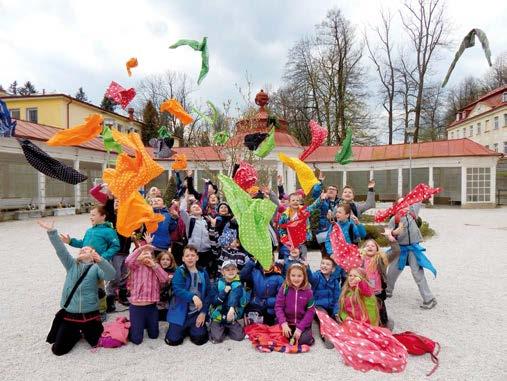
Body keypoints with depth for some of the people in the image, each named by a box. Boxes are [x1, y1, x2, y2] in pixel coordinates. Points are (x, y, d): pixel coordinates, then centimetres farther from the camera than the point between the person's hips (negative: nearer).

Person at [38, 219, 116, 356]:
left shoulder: (96, 268, -4)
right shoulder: (71, 265, 6)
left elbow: (110, 275, -23)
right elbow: (60, 250, -6)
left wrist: (100, 260, -40)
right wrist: (51, 231, -19)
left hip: (90, 314, -3)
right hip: (69, 314, 3)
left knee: (97, 343, 9)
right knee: (58, 349, 7)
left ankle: (86, 332, 39)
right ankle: (76, 334, 34)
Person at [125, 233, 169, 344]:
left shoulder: (155, 267, 8)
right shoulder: (136, 266, -3)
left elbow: (165, 279, -7)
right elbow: (128, 261, -26)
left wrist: (154, 265, -12)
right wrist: (141, 248, -24)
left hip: (151, 307, 4)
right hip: (136, 307, -4)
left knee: (154, 335, 15)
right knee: (136, 339, 3)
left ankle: (146, 323, 44)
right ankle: (133, 326, 33)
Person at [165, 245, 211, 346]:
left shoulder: (203, 273, 0)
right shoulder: (180, 271, -8)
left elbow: (208, 293, 1)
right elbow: (177, 289, -22)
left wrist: (203, 312, -6)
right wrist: (193, 296, -36)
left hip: (197, 312, 2)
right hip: (181, 312, -1)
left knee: (199, 339, -6)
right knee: (173, 340, -3)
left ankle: (192, 329, 27)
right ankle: (184, 329, 28)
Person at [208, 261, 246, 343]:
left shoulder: (238, 285, -5)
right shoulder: (217, 284, -6)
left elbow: (235, 300, -18)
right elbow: (213, 301, -12)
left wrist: (232, 309, -38)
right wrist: (224, 292, -24)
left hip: (232, 317, 2)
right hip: (218, 316, -1)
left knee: (239, 337, -9)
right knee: (217, 338, -17)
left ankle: (226, 329, 20)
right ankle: (213, 329, 17)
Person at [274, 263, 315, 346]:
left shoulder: (308, 291, -7)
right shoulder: (284, 289, -7)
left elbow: (311, 311, -7)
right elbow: (278, 306, -7)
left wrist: (300, 328, -16)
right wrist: (283, 323, -22)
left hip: (303, 323, -1)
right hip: (287, 322, 1)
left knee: (304, 340, -23)